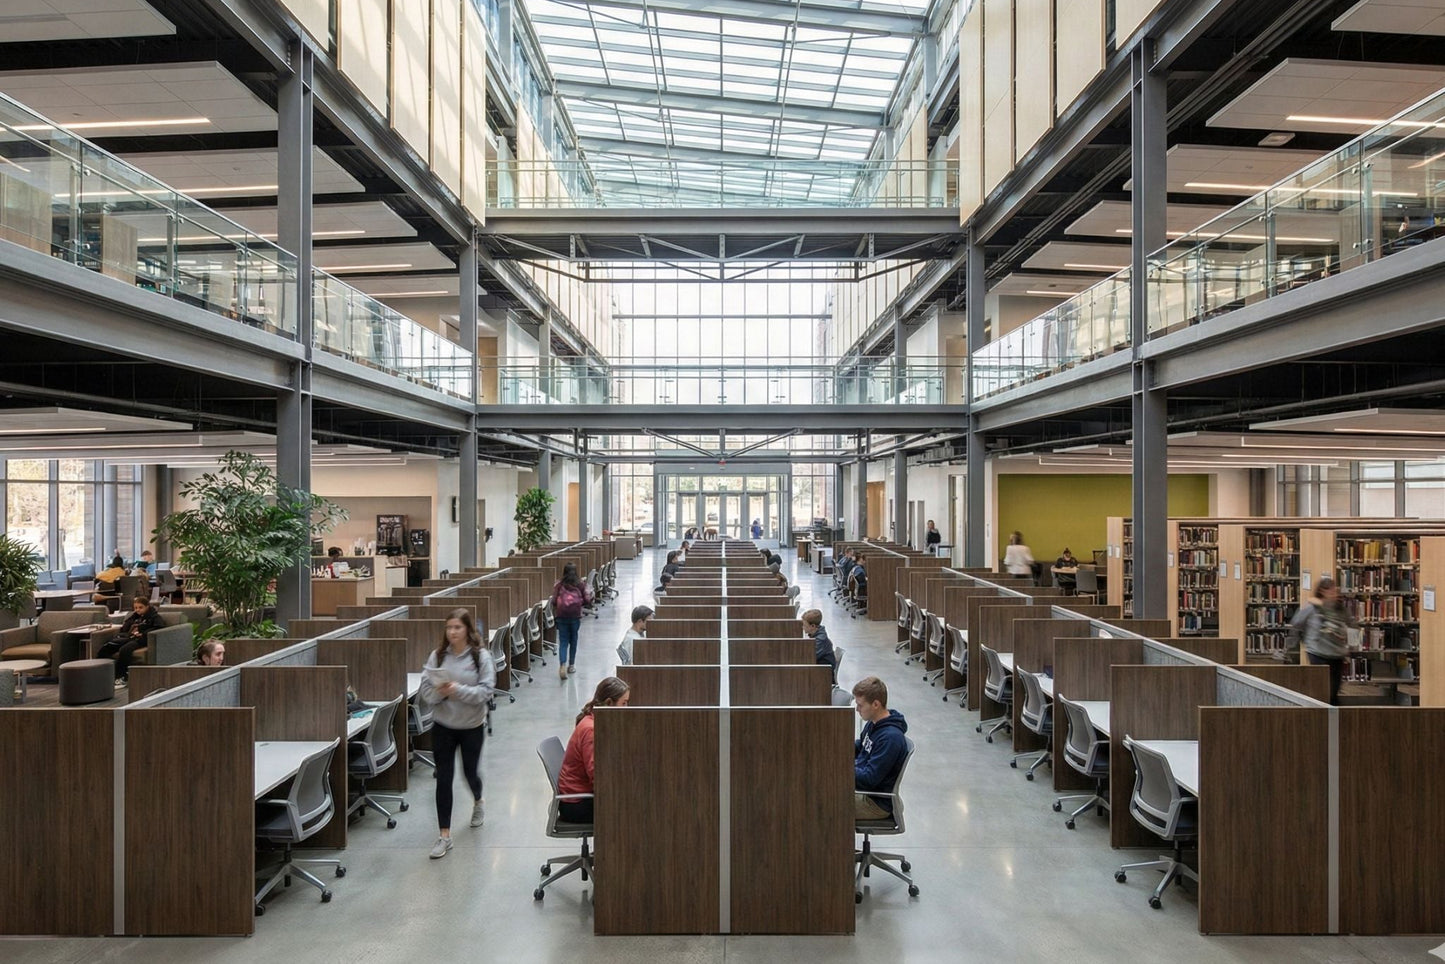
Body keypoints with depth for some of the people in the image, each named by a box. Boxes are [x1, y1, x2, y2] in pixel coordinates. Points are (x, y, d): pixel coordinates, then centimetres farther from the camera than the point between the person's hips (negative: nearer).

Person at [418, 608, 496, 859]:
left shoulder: (481, 657, -11)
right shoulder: (437, 656, -5)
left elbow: (486, 691, -17)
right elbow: (425, 689, -4)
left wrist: (459, 690, -28)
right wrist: (439, 692, -24)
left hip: (472, 726, -1)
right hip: (442, 726, 1)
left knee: (470, 772, 15)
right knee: (443, 778, 1)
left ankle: (477, 802, 50)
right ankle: (444, 835, 12)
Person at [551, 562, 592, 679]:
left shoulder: (558, 584, -4)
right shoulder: (580, 584, -3)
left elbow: (553, 601, -5)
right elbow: (586, 600, -3)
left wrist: (556, 608, 15)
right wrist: (591, 595, 18)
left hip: (562, 617, -1)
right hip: (575, 617, 1)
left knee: (563, 642, 3)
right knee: (573, 640, 17)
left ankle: (562, 665, -15)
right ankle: (571, 665, 27)